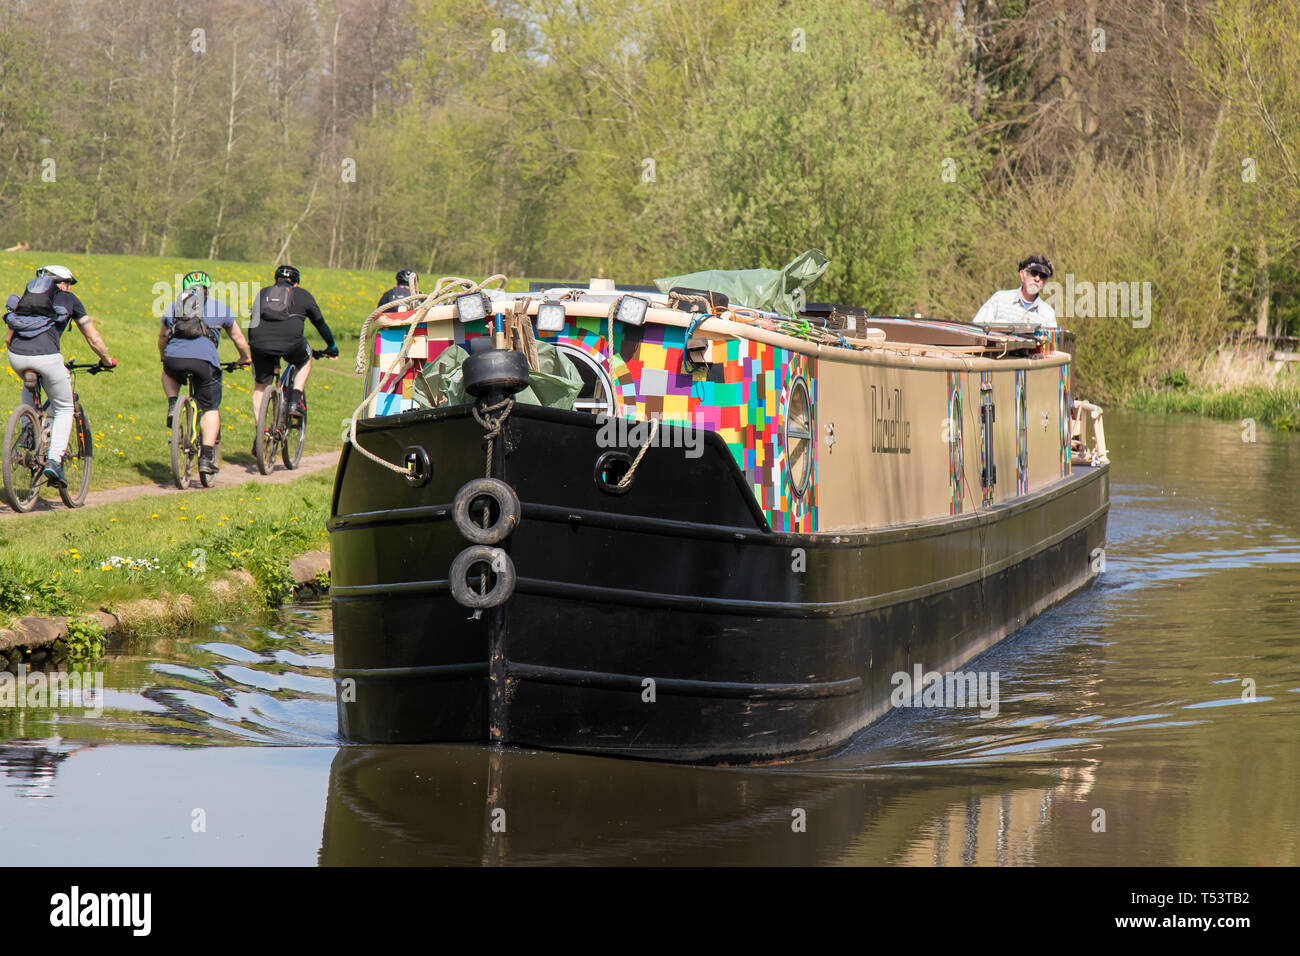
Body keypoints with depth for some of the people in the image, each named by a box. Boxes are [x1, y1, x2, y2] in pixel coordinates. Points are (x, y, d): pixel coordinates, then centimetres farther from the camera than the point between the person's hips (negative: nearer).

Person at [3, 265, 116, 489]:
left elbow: (10, 337, 31)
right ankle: (54, 460, 1)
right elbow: (94, 340, 20)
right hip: (46, 357, -4)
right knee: (64, 409, 17)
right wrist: (107, 361, 37)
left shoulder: (27, 295, 28)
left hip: (16, 355, 4)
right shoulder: (69, 300, 18)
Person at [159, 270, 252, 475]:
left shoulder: (174, 307, 27)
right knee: (211, 410, 9)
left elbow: (162, 337, 40)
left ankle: (172, 405, 13)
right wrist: (245, 358, 50)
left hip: (174, 358, 2)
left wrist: (164, 357, 59)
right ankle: (207, 457, -2)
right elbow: (238, 337, 32)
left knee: (168, 374, 38)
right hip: (204, 359, -2)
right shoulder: (219, 307, 22)